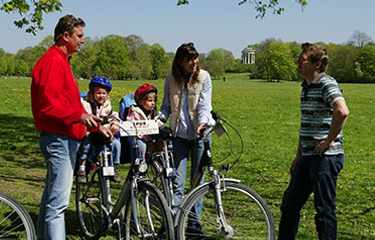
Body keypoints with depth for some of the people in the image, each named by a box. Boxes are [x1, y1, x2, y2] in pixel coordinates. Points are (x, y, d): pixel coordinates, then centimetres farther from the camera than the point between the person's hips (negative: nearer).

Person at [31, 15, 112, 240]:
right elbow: (47, 103, -23)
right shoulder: (53, 61, -13)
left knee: (52, 198, 18)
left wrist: (96, 126, 20)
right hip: (59, 139, -11)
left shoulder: (62, 61, 19)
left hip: (66, 139, 11)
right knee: (58, 202, -11)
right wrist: (79, 115, -29)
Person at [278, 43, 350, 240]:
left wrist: (328, 141, -22)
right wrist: (298, 157, 22)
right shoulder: (305, 87, 15)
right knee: (290, 205, 15)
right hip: (307, 157, 9)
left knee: (324, 209, 0)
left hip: (326, 157, -9)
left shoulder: (327, 84, -13)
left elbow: (342, 112, -32)